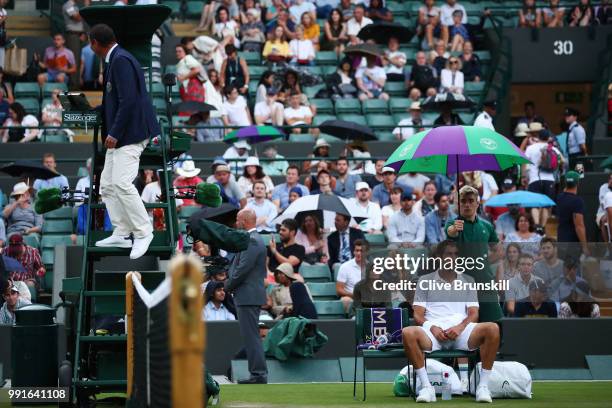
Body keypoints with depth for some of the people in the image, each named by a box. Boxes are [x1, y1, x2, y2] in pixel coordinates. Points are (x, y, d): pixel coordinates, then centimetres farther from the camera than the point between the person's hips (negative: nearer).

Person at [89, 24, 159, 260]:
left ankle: (143, 233, -10)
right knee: (107, 185, 9)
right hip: (119, 134, 11)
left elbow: (128, 100, -22)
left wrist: (114, 133, -19)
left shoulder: (121, 61, -15)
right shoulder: (115, 60, 16)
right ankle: (121, 234, 13)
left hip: (130, 133, -11)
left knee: (122, 183, -17)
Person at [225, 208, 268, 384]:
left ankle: (259, 374, -10)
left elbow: (242, 269, -20)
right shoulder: (253, 239, 18)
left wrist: (228, 286, -7)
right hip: (250, 296, 11)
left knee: (251, 336, -10)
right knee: (251, 337, 12)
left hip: (248, 296, -11)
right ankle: (258, 374, 14)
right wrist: (230, 284, 11)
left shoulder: (252, 241, -15)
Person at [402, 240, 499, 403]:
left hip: (461, 330, 1)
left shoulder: (468, 281, 22)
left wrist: (460, 327, -10)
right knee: (408, 333, -35)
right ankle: (426, 387, -30)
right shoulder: (425, 281, 18)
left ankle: (483, 386, -24)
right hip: (433, 331, -1)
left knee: (492, 329, -30)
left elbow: (474, 313, 12)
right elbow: (418, 315, 10)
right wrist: (432, 328, -12)